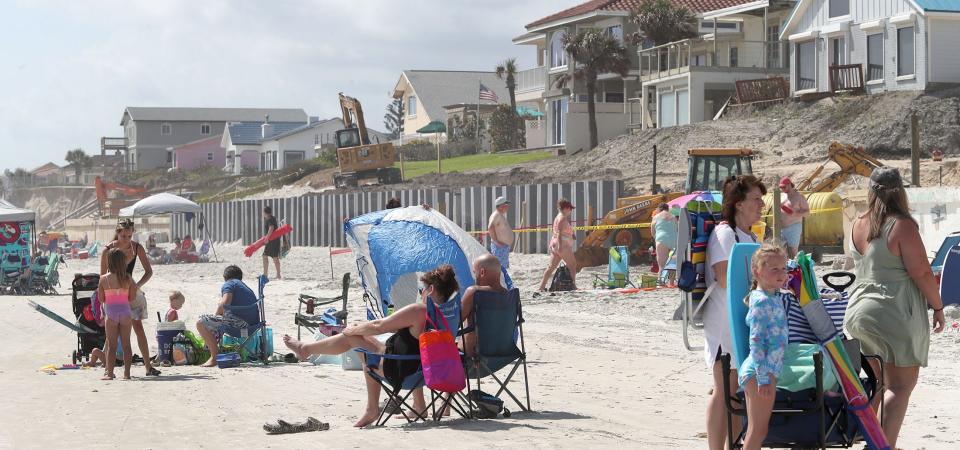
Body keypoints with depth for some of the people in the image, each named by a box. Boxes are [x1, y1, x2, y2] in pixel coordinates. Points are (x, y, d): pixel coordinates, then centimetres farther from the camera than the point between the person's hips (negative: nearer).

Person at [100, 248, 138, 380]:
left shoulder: (104, 278, -5)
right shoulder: (128, 278, -2)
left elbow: (101, 298, 0)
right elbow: (132, 297, 1)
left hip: (111, 312, -1)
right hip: (126, 311, 1)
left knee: (111, 345, 4)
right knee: (126, 344, 9)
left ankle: (109, 373, 1)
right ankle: (127, 373, 9)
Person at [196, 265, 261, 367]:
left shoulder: (228, 284, 2)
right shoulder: (245, 287, 29)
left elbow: (225, 303, -15)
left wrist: (216, 315, 2)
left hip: (240, 321, -9)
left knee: (201, 322, -5)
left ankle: (215, 357, -10)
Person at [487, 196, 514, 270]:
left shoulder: (502, 215, 17)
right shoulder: (496, 215, -15)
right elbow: (490, 228, -29)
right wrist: (496, 241, -25)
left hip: (505, 247, 11)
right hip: (500, 247, -11)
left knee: (504, 267, 14)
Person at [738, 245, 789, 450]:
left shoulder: (775, 297, 12)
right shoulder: (762, 301, -14)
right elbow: (756, 341, -18)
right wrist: (764, 377, -21)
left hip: (767, 371, 9)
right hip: (759, 371, -9)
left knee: (757, 430, 12)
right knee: (757, 431, -7)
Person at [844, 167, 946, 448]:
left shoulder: (859, 226, 7)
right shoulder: (902, 226, -13)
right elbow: (922, 273, -14)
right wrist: (938, 307, -3)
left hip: (860, 308, 7)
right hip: (896, 314, -7)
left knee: (878, 383, 18)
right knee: (901, 385, -2)